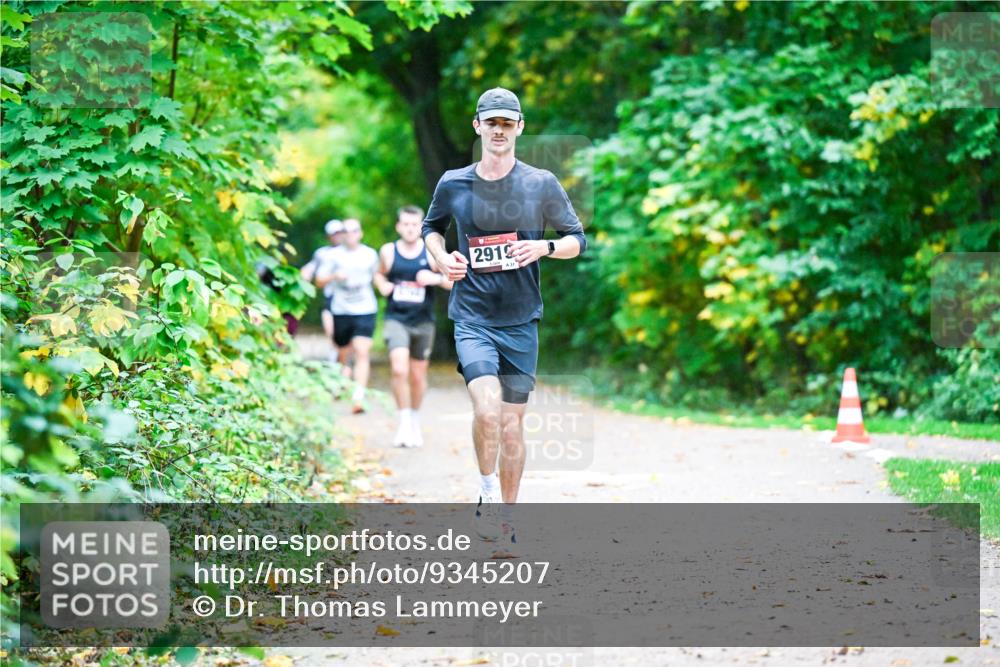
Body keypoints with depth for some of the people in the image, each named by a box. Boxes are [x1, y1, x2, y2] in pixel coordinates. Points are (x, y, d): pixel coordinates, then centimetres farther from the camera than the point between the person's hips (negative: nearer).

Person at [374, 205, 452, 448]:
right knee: (399, 369, -20)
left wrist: (437, 278, -21)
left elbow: (455, 283, -2)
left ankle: (415, 421, 31)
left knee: (418, 375, 11)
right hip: (396, 319, -1)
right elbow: (379, 274, 20)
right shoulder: (388, 252, 1)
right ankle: (404, 422, -11)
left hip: (423, 321, 1)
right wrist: (382, 285, -3)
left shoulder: (432, 252, -3)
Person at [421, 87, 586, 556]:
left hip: (521, 322, 1)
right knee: (487, 407, -23)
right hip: (472, 317, -1)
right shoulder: (453, 184, 3)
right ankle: (487, 493, 0)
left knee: (512, 423, 6)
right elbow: (431, 227, 22)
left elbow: (578, 239, 8)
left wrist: (545, 248, -13)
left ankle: (505, 519, 21)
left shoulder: (542, 184, 1)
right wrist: (442, 258, 1)